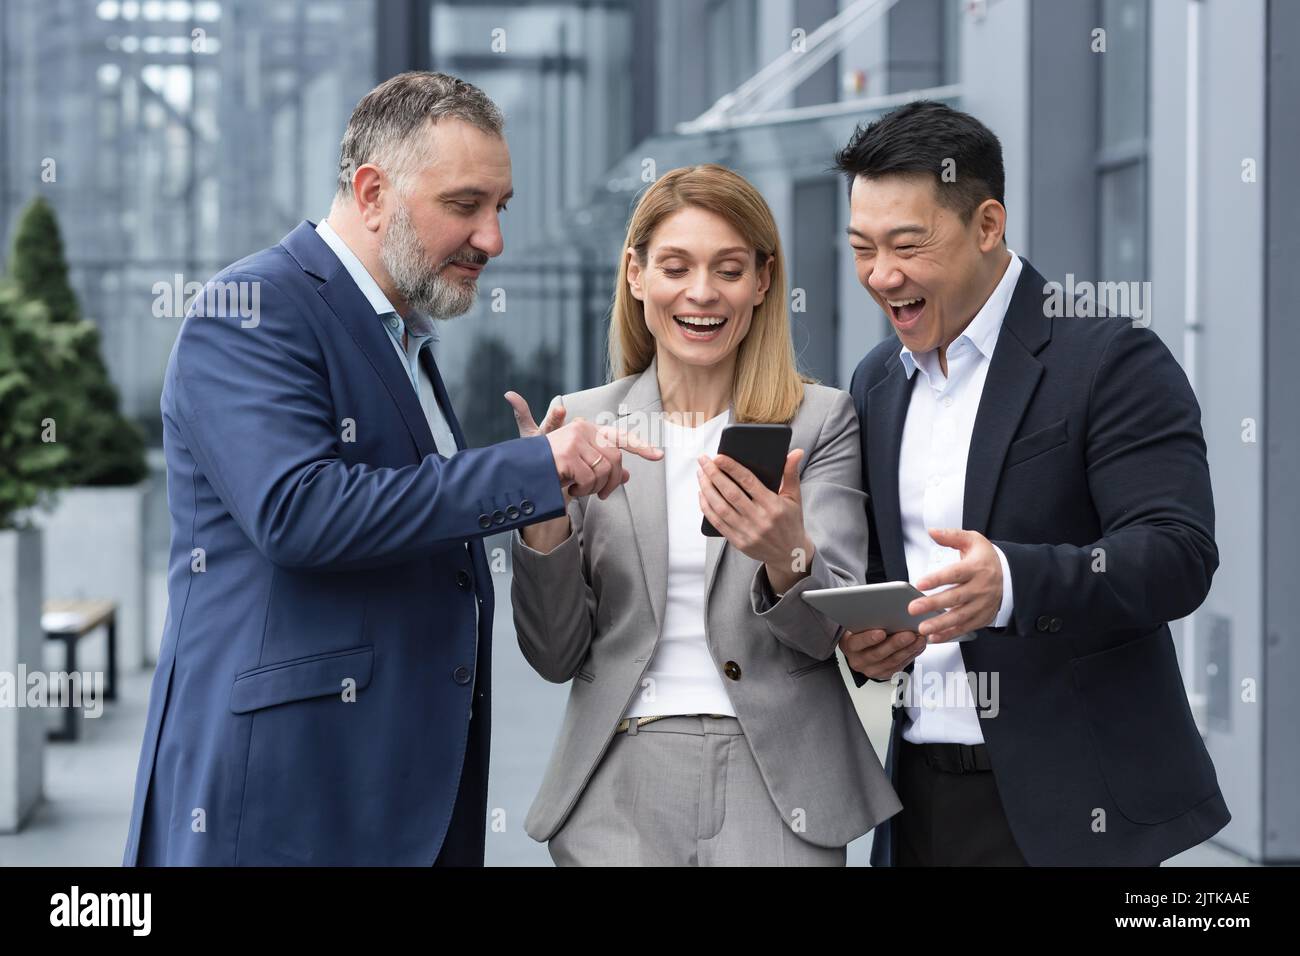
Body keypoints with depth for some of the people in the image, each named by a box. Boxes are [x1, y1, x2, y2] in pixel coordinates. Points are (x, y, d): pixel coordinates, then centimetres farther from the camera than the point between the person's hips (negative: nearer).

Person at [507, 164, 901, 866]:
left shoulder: (821, 420, 0)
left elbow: (831, 634, -5)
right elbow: (557, 657, 3)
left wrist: (788, 557, -25)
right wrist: (544, 516, -13)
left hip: (775, 785, -1)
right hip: (617, 788, 1)